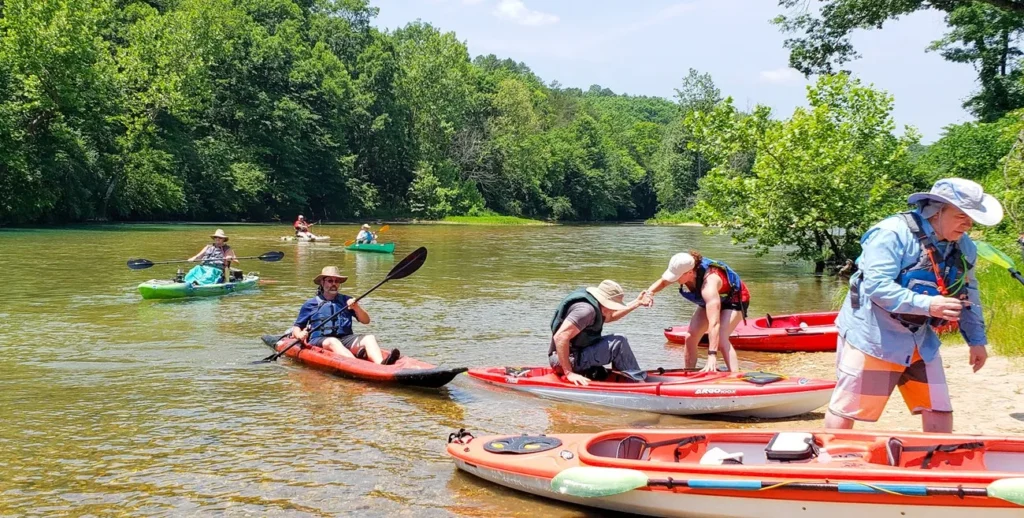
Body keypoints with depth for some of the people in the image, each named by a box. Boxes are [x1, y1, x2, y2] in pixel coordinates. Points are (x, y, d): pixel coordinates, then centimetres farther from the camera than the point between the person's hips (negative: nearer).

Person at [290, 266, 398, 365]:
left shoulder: (346, 300, 21)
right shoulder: (311, 304, 16)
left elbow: (366, 321, 13)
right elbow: (296, 327, 16)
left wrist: (356, 308, -7)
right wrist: (299, 335, -8)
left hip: (346, 339, 3)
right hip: (319, 340, -2)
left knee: (370, 338, -24)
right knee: (333, 342, -36)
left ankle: (381, 364, -54)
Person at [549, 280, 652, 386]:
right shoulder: (586, 309, -22)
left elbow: (609, 317, 31)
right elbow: (560, 337, -31)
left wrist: (637, 303, 27)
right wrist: (569, 373, -31)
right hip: (569, 361, -11)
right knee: (618, 343, -13)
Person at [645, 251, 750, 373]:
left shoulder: (708, 284, -43)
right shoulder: (682, 268, -23)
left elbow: (714, 323, -48)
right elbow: (662, 282, 1)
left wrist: (712, 355, -53)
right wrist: (650, 291, -22)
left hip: (734, 300, -8)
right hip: (707, 302, 8)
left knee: (721, 339, -29)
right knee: (691, 337, -5)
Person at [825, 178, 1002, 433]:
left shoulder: (964, 247, 4)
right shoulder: (893, 233, -21)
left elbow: (968, 295, 18)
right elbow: (877, 285, -29)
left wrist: (977, 339, 17)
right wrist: (927, 304, -35)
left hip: (921, 340, 7)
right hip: (872, 336, -7)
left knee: (940, 413, 5)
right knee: (846, 411, 1)